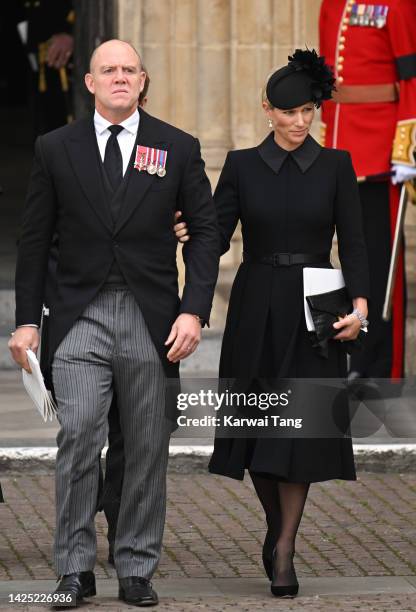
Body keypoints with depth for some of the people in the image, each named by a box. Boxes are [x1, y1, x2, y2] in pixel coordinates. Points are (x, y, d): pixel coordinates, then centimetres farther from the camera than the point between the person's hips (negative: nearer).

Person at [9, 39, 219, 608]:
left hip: (152, 319, 1)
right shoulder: (56, 149, 6)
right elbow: (35, 240, 8)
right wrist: (27, 320, 3)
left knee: (148, 452, 4)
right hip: (81, 316, -1)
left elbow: (206, 232, 5)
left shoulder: (178, 149, 5)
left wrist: (194, 311, -7)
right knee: (78, 438, -12)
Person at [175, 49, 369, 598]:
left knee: (301, 426, -6)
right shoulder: (243, 165, 3)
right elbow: (218, 236, 0)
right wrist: (188, 235, -22)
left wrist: (359, 303, -16)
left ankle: (284, 551, -2)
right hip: (256, 310, 1)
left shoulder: (335, 166, 1)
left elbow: (352, 242, -2)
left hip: (314, 313, -1)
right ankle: (276, 523, 29)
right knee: (255, 424, 5)